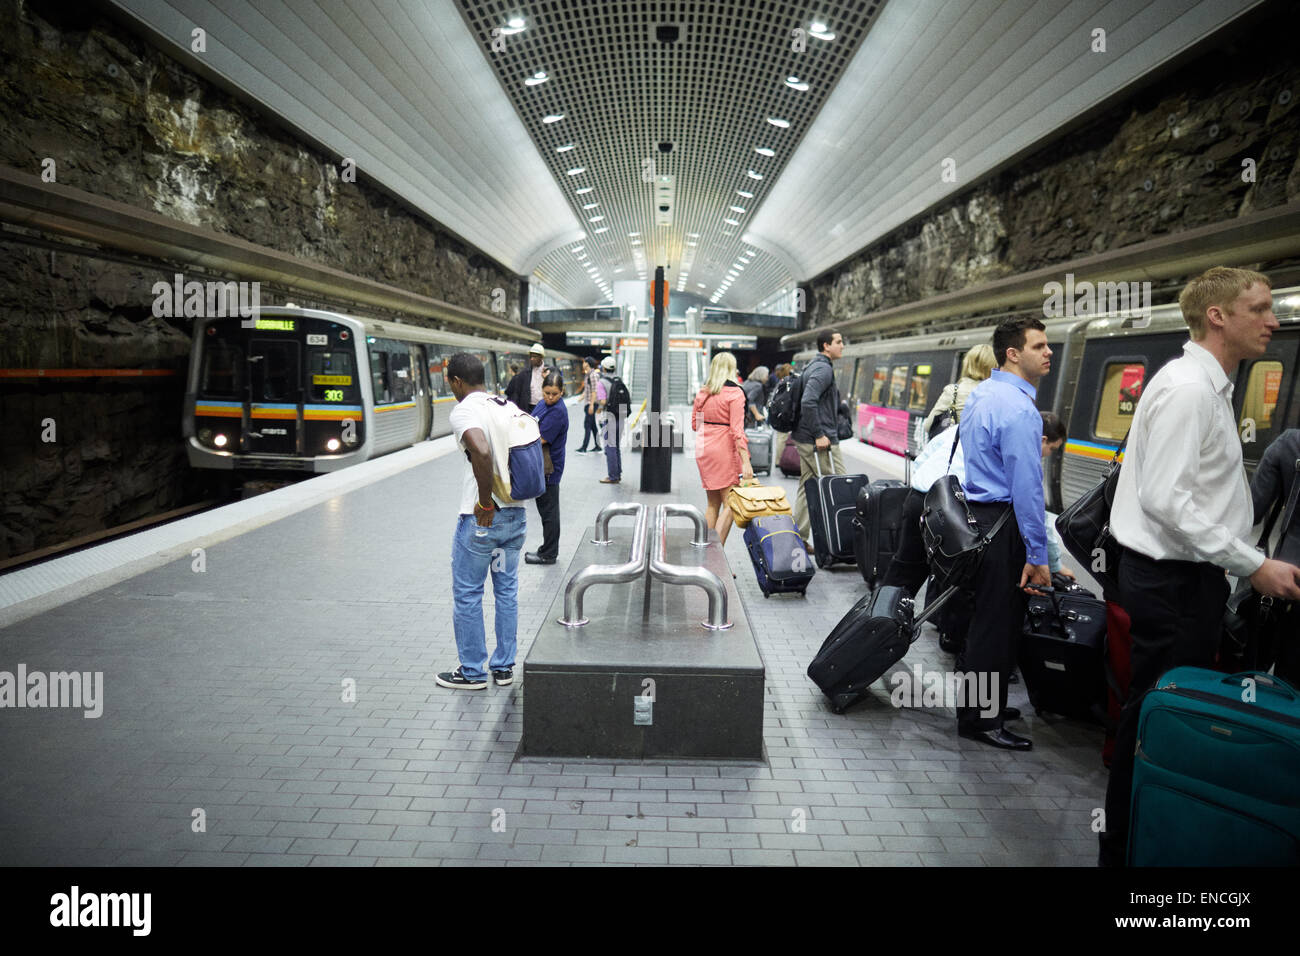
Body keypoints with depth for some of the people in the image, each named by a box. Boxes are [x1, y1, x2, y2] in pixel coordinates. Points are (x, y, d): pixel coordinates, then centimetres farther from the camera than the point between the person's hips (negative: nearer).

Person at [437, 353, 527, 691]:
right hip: (515, 514, 7)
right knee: (507, 590, 16)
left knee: (467, 595, 7)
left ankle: (472, 672, 17)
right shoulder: (508, 406, 9)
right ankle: (504, 666, 25)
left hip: (480, 519, -7)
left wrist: (485, 502, -25)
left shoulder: (464, 411, -14)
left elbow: (481, 451, -33)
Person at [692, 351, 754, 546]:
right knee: (730, 503, -1)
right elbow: (737, 430, -17)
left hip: (703, 449, 7)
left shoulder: (702, 393, 7)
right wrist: (746, 462, -18)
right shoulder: (735, 393, -10)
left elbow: (694, 424, 15)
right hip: (724, 450, -7)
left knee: (713, 503, 16)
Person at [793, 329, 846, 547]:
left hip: (805, 439, 10)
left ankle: (800, 539, 16)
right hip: (820, 442, -10)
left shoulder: (814, 366, 18)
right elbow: (808, 402, -26)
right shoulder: (824, 369, -14)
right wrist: (819, 435, -23)